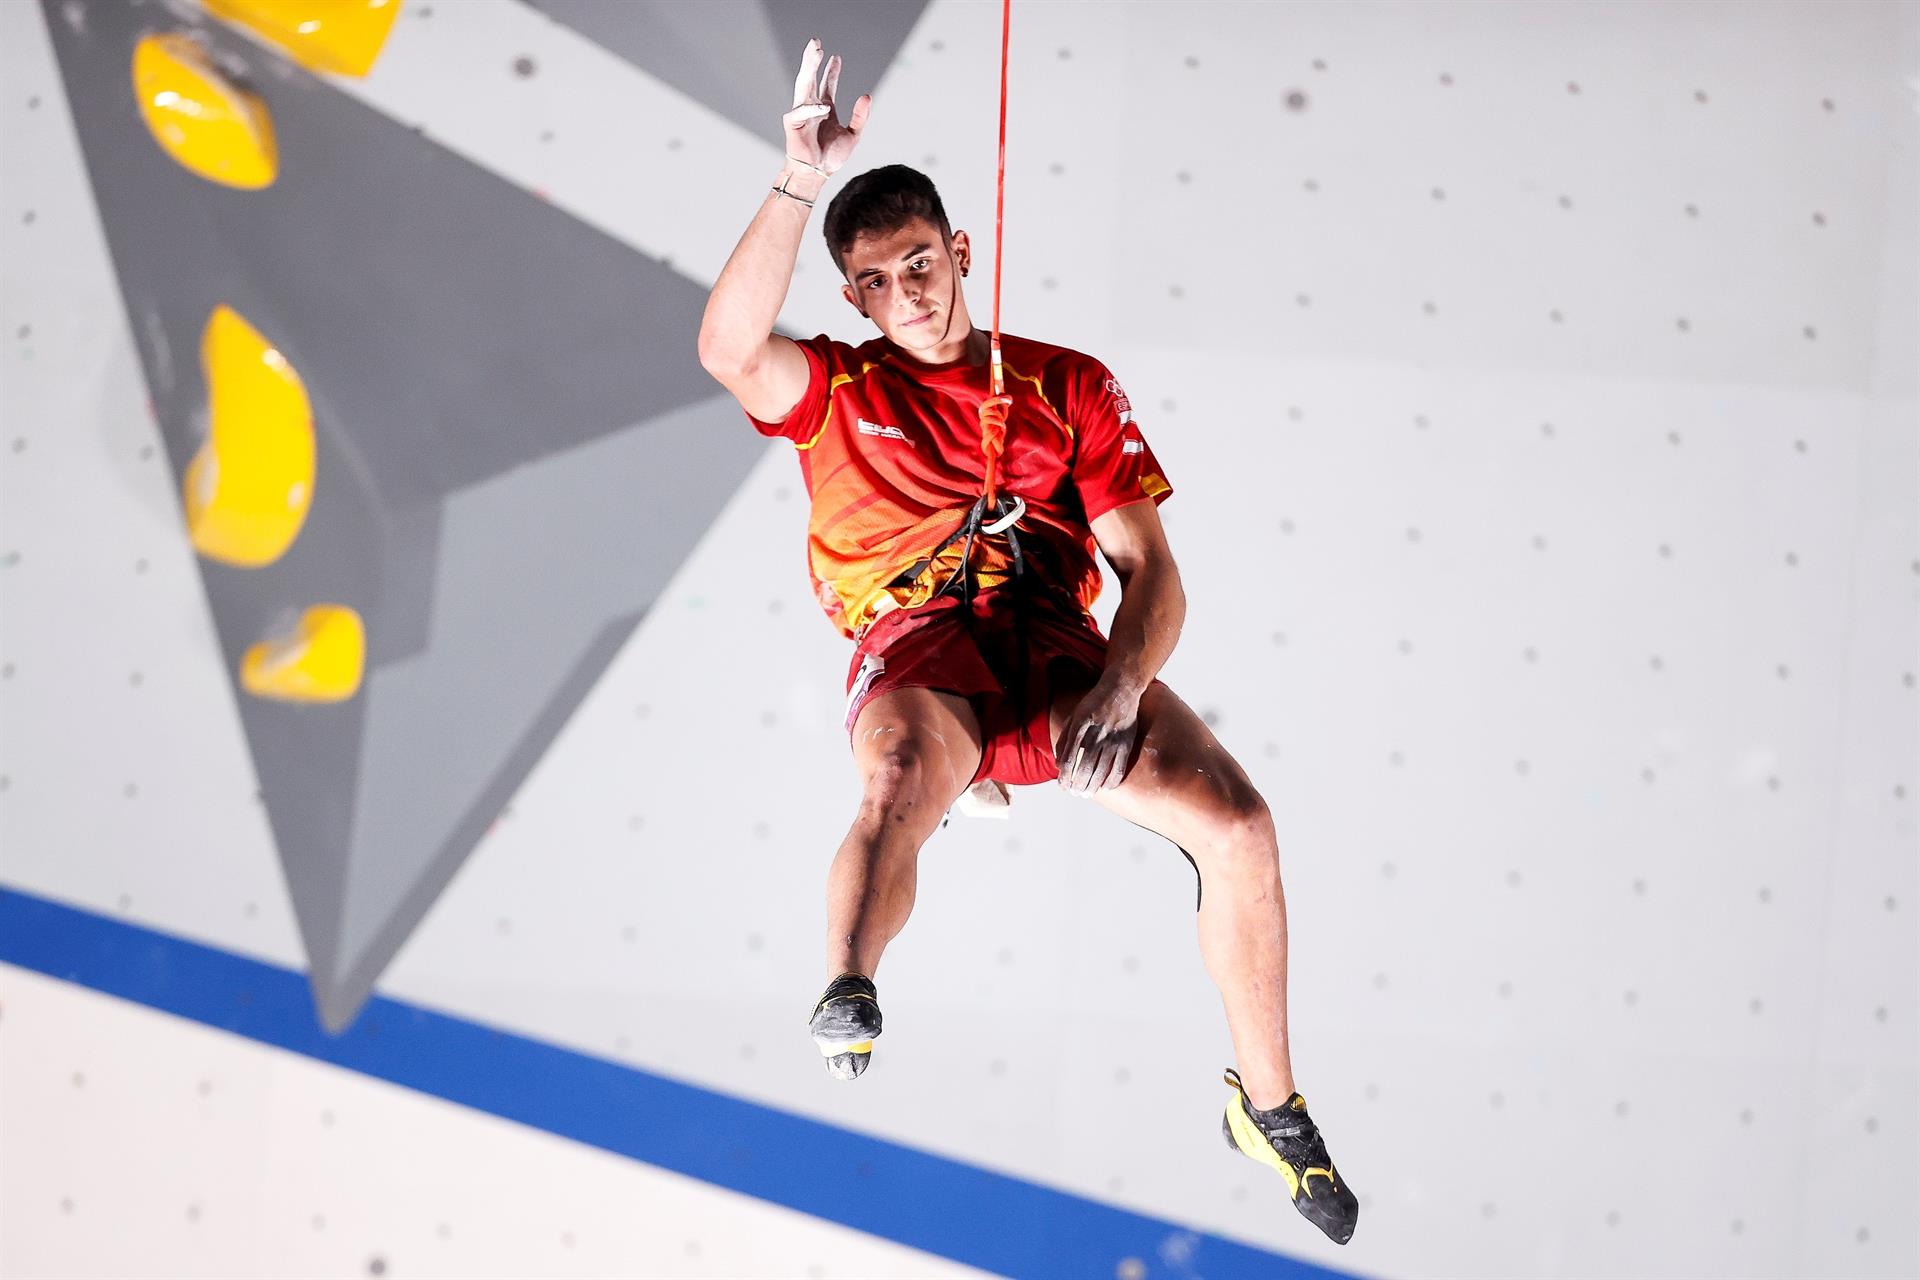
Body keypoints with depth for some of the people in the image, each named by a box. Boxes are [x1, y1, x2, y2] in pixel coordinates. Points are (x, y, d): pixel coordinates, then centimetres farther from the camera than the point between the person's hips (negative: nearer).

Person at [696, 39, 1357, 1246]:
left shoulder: (1070, 386, 18)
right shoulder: (836, 392, 14)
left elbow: (1152, 569, 9)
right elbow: (730, 347, -10)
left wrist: (1121, 690, -11)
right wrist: (802, 180, -17)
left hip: (1060, 653, 2)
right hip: (917, 655, -2)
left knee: (1237, 821, -18)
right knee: (904, 781, -39)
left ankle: (1270, 1105, -1)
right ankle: (848, 991, -67)